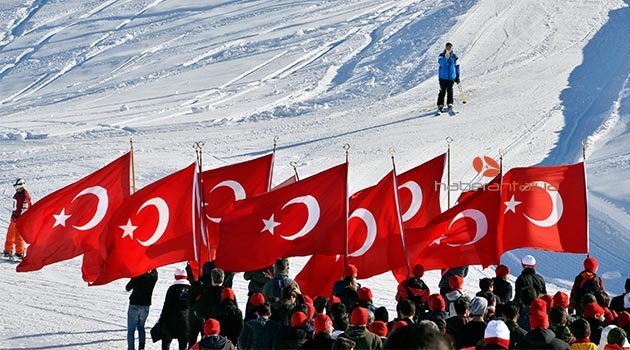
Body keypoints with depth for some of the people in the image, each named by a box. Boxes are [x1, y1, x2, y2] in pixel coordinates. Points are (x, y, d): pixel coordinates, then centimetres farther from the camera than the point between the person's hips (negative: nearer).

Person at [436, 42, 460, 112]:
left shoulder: (454, 57, 6)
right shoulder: (442, 55, -1)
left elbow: (457, 66, 14)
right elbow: (441, 62, -20)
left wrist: (457, 77, 11)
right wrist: (445, 58, -39)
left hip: (451, 77, 2)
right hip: (443, 77, -2)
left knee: (450, 90, -5)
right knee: (442, 91, -2)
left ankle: (450, 103, 3)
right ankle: (440, 105, 5)